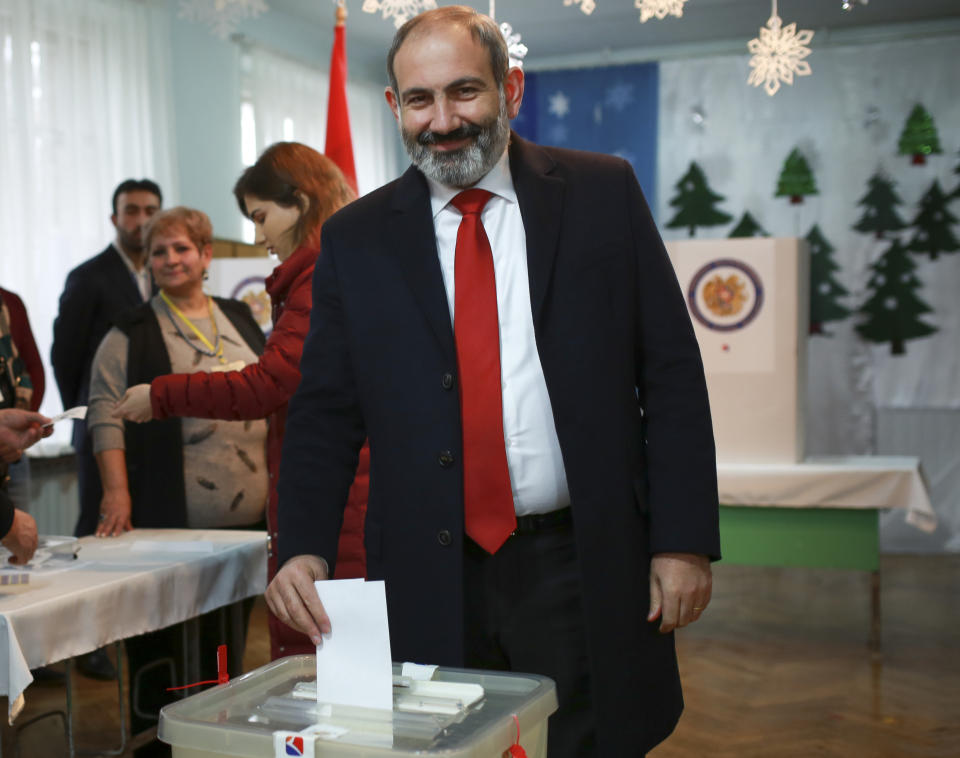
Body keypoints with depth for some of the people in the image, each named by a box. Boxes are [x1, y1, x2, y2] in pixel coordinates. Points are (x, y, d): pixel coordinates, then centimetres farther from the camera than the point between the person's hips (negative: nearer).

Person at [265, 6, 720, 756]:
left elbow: (672, 374, 0)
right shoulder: (356, 238, 5)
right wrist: (304, 549, -11)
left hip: (583, 569, 0)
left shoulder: (603, 194, 1)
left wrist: (684, 540, -5)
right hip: (431, 584, 1)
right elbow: (325, 411, 4)